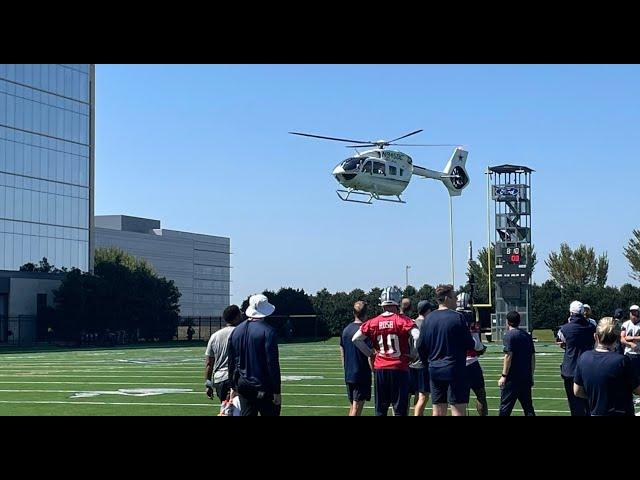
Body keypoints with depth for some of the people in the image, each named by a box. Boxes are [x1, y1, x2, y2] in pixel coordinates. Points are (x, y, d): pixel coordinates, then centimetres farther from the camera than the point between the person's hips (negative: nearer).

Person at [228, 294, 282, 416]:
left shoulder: (236, 331, 7)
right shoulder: (267, 331, -11)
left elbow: (231, 362, 13)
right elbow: (273, 364, -13)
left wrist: (233, 387, 21)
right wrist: (277, 392, -10)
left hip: (243, 386, 6)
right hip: (263, 387, -6)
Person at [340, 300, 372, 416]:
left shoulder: (346, 330, 7)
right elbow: (370, 357, -14)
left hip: (348, 375, 6)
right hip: (362, 375, -6)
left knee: (352, 407, 15)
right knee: (357, 407, -4)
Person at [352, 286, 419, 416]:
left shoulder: (373, 322, 3)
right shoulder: (403, 320, -8)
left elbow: (356, 339, 4)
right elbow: (417, 337, -20)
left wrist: (370, 354, 11)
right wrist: (413, 354, -5)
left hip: (380, 368, 3)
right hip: (399, 368, -3)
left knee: (380, 410, 12)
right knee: (400, 410, 3)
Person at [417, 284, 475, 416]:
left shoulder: (428, 319, 7)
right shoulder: (457, 317, -10)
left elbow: (420, 346, 10)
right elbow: (470, 344, -8)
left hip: (434, 370, 6)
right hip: (455, 370, -6)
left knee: (438, 412, 9)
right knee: (458, 410, -4)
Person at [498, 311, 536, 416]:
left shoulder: (509, 336, -8)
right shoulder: (527, 336, 13)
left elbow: (508, 356, -15)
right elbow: (533, 357, 15)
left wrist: (504, 375, -13)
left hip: (512, 377, -6)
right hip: (526, 378, 6)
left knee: (505, 407, -2)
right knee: (528, 406, 9)